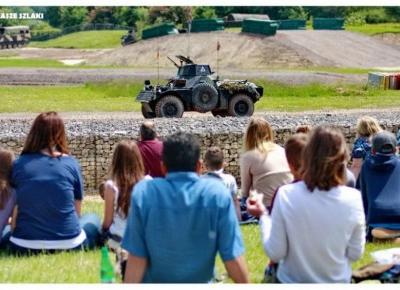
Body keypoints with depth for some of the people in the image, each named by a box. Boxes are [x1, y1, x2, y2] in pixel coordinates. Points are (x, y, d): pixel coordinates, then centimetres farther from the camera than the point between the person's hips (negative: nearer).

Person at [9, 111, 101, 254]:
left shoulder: (19, 164, -2)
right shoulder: (71, 163, -4)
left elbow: (17, 207, 8)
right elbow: (76, 211, 6)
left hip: (25, 246, 0)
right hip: (67, 244, 0)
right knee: (92, 220, 29)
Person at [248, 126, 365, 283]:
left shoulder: (287, 195, -20)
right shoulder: (353, 199, -17)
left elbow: (275, 253, -13)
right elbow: (355, 253, -6)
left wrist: (263, 215, -2)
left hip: (293, 281, 0)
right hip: (337, 281, 1)